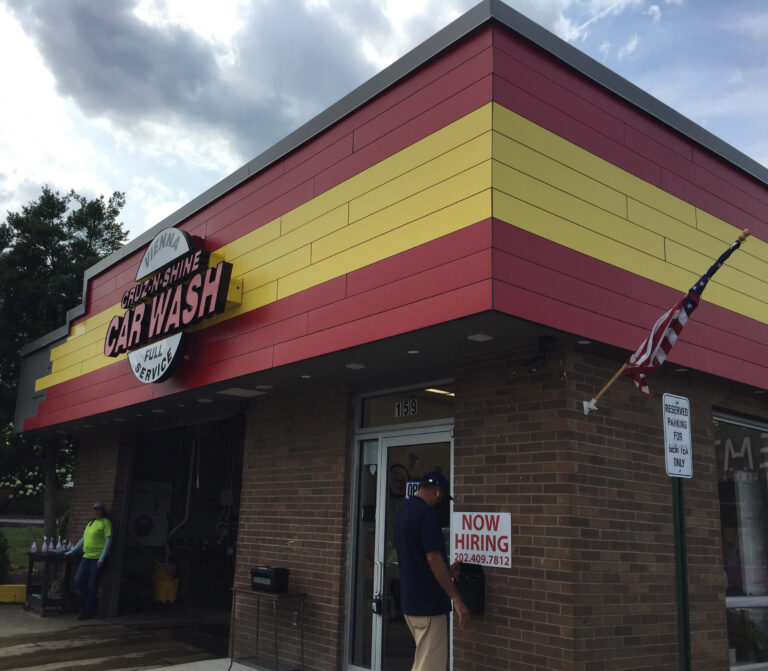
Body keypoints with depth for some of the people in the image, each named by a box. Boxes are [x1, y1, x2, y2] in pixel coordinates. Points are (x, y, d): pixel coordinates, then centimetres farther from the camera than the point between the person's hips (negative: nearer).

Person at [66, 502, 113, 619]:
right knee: (78, 580, 2)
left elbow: (108, 540, -10)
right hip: (87, 556, 7)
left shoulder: (106, 522, -4)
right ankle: (86, 601, 24)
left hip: (97, 557, -7)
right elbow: (83, 539, 25)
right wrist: (71, 551, 20)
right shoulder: (90, 523, 20)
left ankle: (88, 611, 8)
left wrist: (102, 558, -16)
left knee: (92, 584, -2)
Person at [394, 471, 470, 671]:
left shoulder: (402, 512, 12)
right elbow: (433, 558, -23)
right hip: (428, 603, -9)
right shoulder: (426, 512, -17)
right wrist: (456, 599, -19)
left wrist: (446, 571, 22)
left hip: (409, 601, 10)